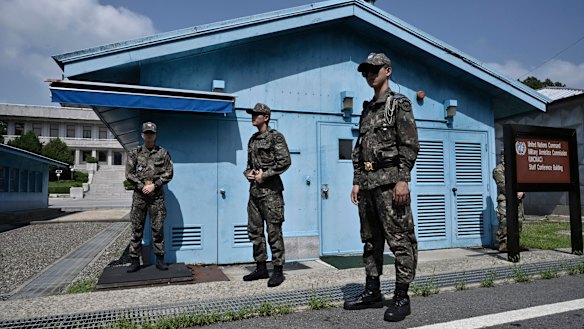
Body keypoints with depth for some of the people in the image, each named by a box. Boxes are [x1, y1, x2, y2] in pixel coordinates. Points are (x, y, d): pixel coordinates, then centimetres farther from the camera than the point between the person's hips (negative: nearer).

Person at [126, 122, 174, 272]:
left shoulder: (163, 153, 4)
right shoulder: (134, 153, 7)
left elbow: (168, 173, 1)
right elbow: (129, 173, 3)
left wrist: (154, 185, -10)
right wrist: (142, 186, -10)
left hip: (157, 194, -1)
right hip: (139, 193, 1)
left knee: (158, 228, 2)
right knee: (136, 228, 4)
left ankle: (160, 260, 11)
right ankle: (135, 261, 12)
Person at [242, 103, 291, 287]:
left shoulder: (275, 137, -5)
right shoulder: (253, 139, 18)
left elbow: (285, 161, -14)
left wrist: (264, 175, -14)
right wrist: (247, 173, 5)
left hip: (271, 190, -8)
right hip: (254, 190, 8)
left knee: (274, 232, -4)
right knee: (254, 231, 10)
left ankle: (278, 270, 5)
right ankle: (261, 268, 21)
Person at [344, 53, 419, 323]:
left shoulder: (399, 104, 1)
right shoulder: (366, 110, 20)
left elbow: (410, 145, -9)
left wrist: (403, 179, -18)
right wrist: (356, 181, 13)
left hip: (389, 181, -7)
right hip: (367, 183, 8)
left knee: (399, 240, -4)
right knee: (370, 240, 11)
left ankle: (401, 298, 6)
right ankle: (372, 291, 21)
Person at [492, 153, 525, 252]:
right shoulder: (498, 170, -2)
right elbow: (502, 185, -10)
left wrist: (521, 192, -4)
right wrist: (514, 193, -15)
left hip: (518, 200, 7)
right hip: (505, 200, -6)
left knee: (519, 221, 7)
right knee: (504, 222, -11)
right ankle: (502, 244, -5)